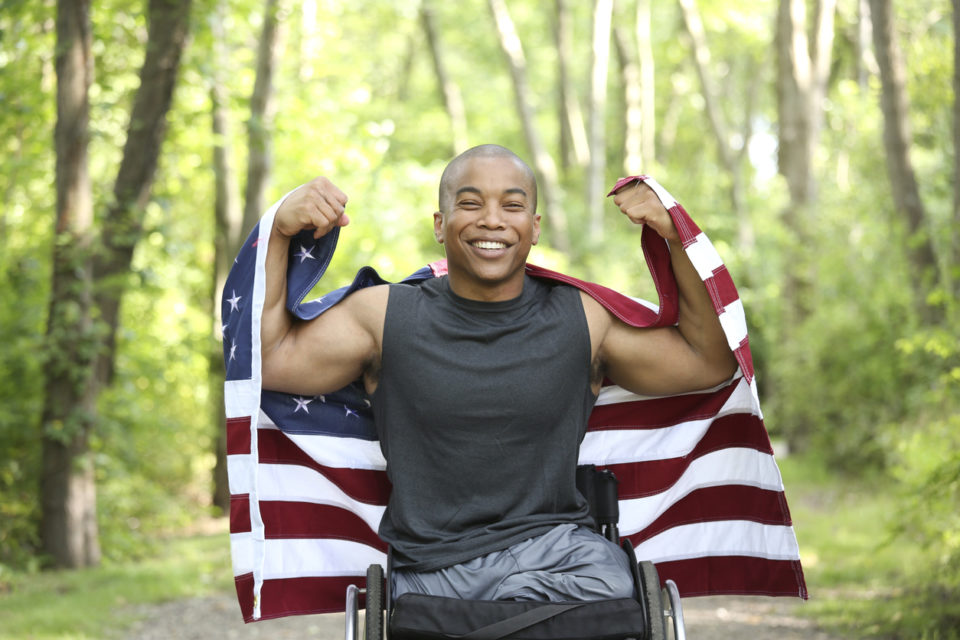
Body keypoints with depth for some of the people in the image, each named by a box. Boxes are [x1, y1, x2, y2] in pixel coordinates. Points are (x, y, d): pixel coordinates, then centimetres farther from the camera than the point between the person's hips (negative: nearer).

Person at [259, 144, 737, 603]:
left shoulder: (582, 319, 10)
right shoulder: (386, 317, 8)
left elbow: (712, 363, 10)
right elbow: (266, 361, 3)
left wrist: (675, 241, 2)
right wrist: (280, 232, -3)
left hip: (559, 556, 1)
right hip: (431, 570, -1)